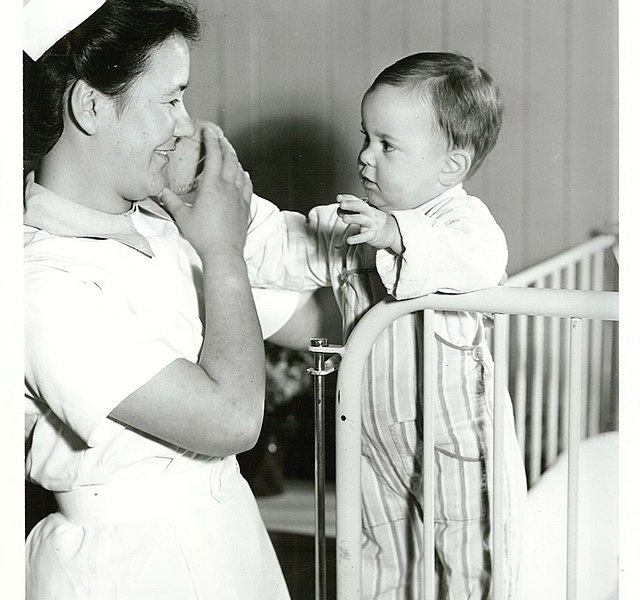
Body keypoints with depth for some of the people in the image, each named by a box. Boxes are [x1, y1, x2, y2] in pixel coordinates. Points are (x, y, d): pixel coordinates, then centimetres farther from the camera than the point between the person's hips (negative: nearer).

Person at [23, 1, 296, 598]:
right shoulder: (44, 286, -27)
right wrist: (223, 249, -18)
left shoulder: (152, 217, -1)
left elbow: (300, 314, 10)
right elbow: (231, 418, -28)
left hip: (217, 519, 8)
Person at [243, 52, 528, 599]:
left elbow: (480, 258, -38)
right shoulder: (352, 225, 2)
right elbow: (280, 247, 2)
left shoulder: (463, 217, -17)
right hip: (377, 441, 6)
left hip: (459, 439, -6)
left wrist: (398, 235, -50)